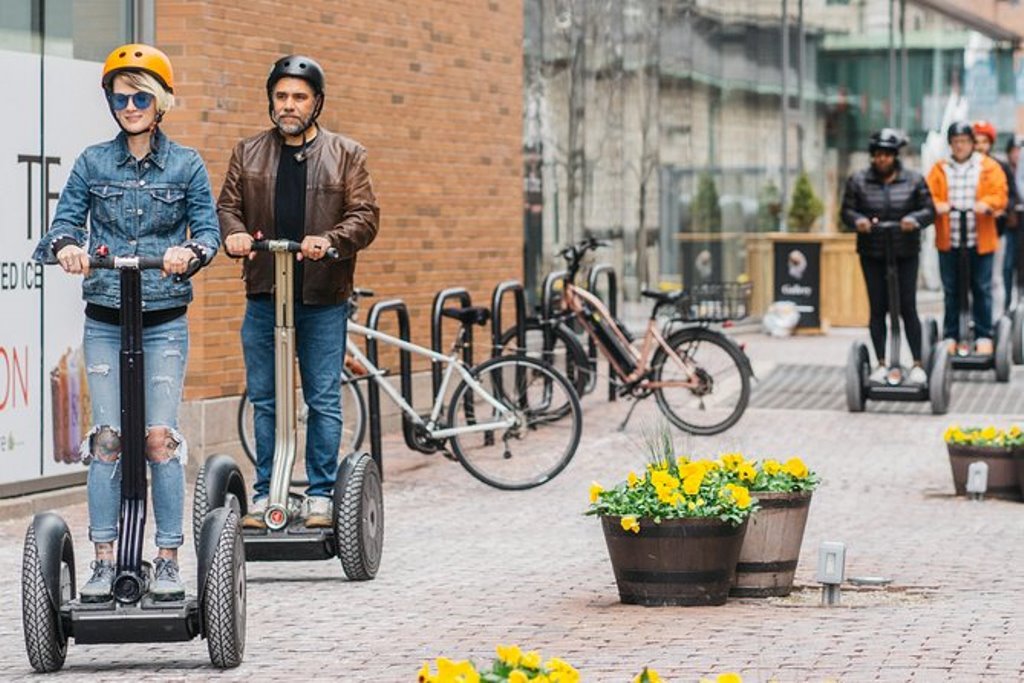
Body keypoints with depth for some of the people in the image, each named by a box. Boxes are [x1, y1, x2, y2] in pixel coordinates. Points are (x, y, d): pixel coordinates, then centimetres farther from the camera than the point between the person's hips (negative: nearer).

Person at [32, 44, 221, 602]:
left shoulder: (186, 165, 4)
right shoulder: (92, 163, 6)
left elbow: (208, 228, 0)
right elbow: (65, 221, 1)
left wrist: (190, 251, -23)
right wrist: (65, 246, -22)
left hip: (164, 321, -1)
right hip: (104, 320, 1)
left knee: (160, 436, -7)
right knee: (106, 438, -1)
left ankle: (168, 559, 1)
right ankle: (104, 561, 4)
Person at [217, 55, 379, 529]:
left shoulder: (346, 155, 6)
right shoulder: (247, 153, 12)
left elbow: (365, 216, -1)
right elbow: (227, 205, 9)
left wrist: (329, 240, -20)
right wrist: (234, 233, -14)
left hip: (323, 299, -2)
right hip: (264, 296, 2)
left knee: (324, 400, 0)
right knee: (263, 399, 5)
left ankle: (321, 494, 8)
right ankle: (265, 492, 13)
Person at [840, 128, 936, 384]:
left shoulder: (913, 180, 0)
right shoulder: (858, 180, 1)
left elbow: (929, 210, 0)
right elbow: (847, 211, 3)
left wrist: (915, 219, -21)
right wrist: (857, 220, -19)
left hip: (905, 254, -1)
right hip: (872, 256, 1)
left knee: (907, 307, -3)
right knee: (877, 309, 4)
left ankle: (917, 364, 4)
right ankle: (881, 363, 13)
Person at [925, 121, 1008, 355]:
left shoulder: (989, 167, 6)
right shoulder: (939, 168, 9)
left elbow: (1000, 195, 0)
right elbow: (928, 195, 2)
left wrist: (987, 204, -21)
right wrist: (937, 206, -20)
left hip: (980, 240, -1)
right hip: (948, 240, 1)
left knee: (982, 289, 2)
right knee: (951, 290, 5)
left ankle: (984, 336, 10)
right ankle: (951, 336, 12)